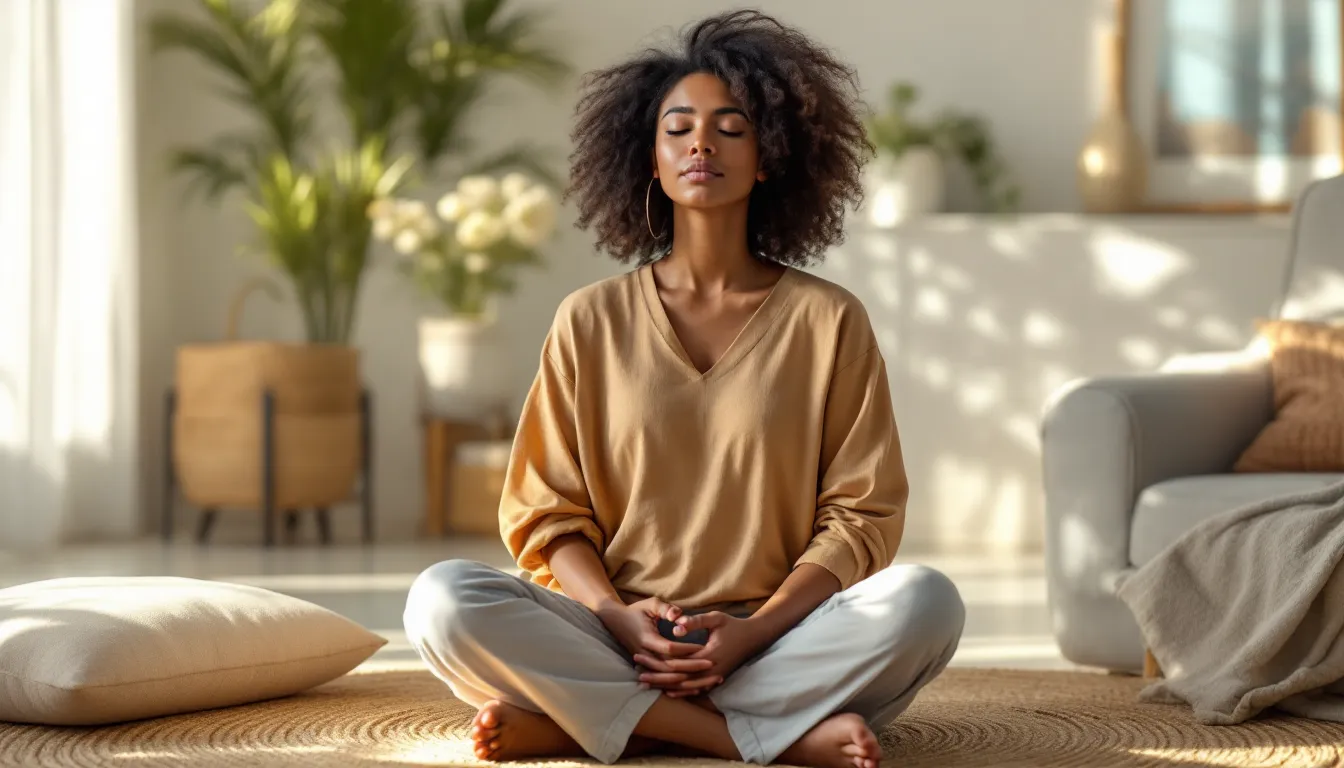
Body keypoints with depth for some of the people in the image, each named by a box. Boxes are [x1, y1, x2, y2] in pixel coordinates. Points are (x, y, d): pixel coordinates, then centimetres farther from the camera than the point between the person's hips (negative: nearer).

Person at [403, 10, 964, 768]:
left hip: (777, 642, -1)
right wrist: (620, 618, -12)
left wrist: (752, 632, -14)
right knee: (442, 599, -27)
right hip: (611, 640, 1)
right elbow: (546, 509, 8)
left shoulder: (828, 320, 7)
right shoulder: (591, 321, 10)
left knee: (924, 601, -31)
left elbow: (859, 514, 2)